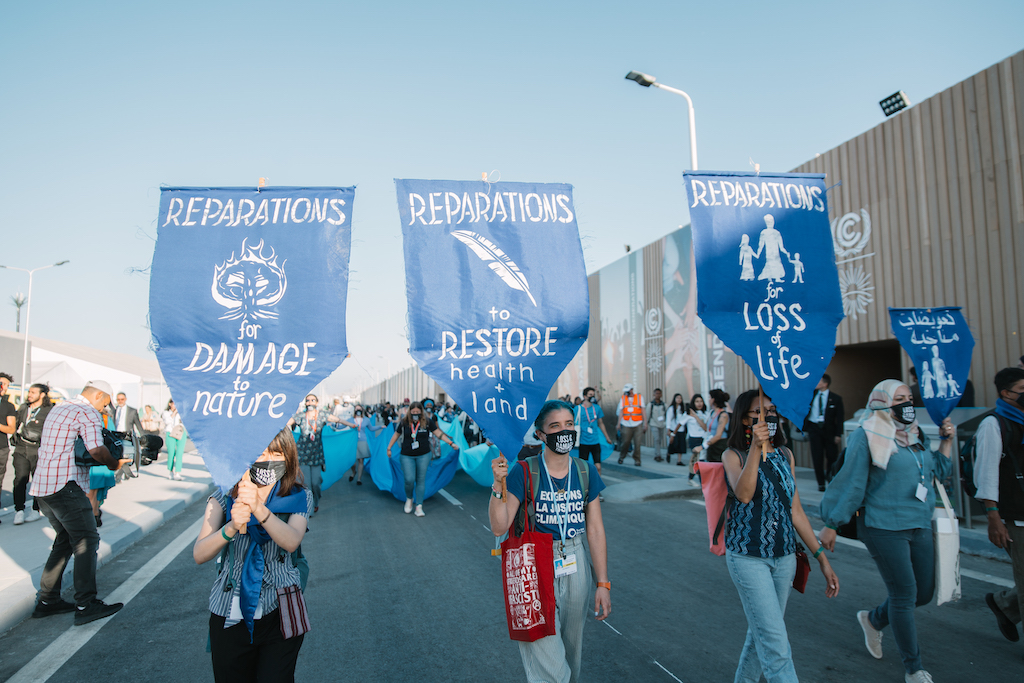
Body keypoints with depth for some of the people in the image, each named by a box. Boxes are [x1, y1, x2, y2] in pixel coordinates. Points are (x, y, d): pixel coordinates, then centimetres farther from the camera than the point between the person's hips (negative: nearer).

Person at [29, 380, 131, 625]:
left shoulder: (58, 409, 20)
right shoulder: (88, 412, -10)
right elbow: (96, 450, -21)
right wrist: (115, 464, -5)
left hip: (41, 484, 10)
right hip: (64, 486, -10)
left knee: (65, 539, 18)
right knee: (87, 540, -6)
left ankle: (47, 600, 22)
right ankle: (86, 605, -7)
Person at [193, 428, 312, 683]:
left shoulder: (299, 497, -4)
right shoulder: (225, 496, -2)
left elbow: (291, 542, -23)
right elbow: (199, 555, -13)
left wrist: (259, 510, -38)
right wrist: (232, 527, -33)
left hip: (280, 613, -1)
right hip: (230, 614, 1)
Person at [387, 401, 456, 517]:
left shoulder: (428, 422, -4)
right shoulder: (404, 423, -1)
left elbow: (438, 433, 0)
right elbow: (396, 435, 12)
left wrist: (451, 443, -5)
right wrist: (389, 448, 16)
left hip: (423, 455, 0)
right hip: (407, 456, 0)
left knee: (421, 480, 3)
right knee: (409, 480, -8)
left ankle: (419, 506, 10)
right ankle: (409, 499, 23)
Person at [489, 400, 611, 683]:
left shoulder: (586, 472, 0)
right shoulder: (524, 472, -11)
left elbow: (596, 531, 2)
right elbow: (499, 527, -16)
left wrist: (603, 584, 1)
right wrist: (499, 485, -29)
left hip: (575, 569, 4)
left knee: (570, 653, 18)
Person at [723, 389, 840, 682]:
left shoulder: (785, 455, 6)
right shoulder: (733, 456, -7)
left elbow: (796, 512, 9)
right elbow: (744, 494, -27)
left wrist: (822, 557, 7)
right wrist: (756, 447, -30)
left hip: (785, 557, 5)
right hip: (748, 557, -5)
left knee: (760, 633, 16)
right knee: (775, 642, -7)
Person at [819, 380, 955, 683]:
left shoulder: (916, 435, 11)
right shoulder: (868, 437, -10)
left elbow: (940, 470, 22)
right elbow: (851, 483, -9)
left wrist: (946, 441, 9)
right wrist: (831, 524, -8)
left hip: (920, 525, 7)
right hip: (884, 527, -7)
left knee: (925, 593, 12)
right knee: (904, 594, -2)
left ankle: (873, 618, 37)